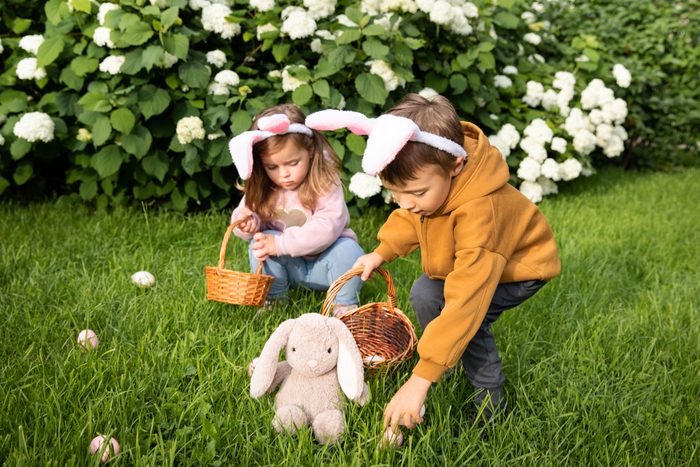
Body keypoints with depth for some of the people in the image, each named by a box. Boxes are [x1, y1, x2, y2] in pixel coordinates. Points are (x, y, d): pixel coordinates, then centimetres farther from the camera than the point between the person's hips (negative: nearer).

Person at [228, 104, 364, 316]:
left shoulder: (325, 181, -21)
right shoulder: (261, 189, -8)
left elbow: (327, 226, -31)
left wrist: (280, 243, -37)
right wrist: (246, 223, -27)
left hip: (323, 262, -3)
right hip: (288, 266, 3)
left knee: (348, 250, -32)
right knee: (259, 244, -24)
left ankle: (344, 304, -9)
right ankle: (274, 299, -5)